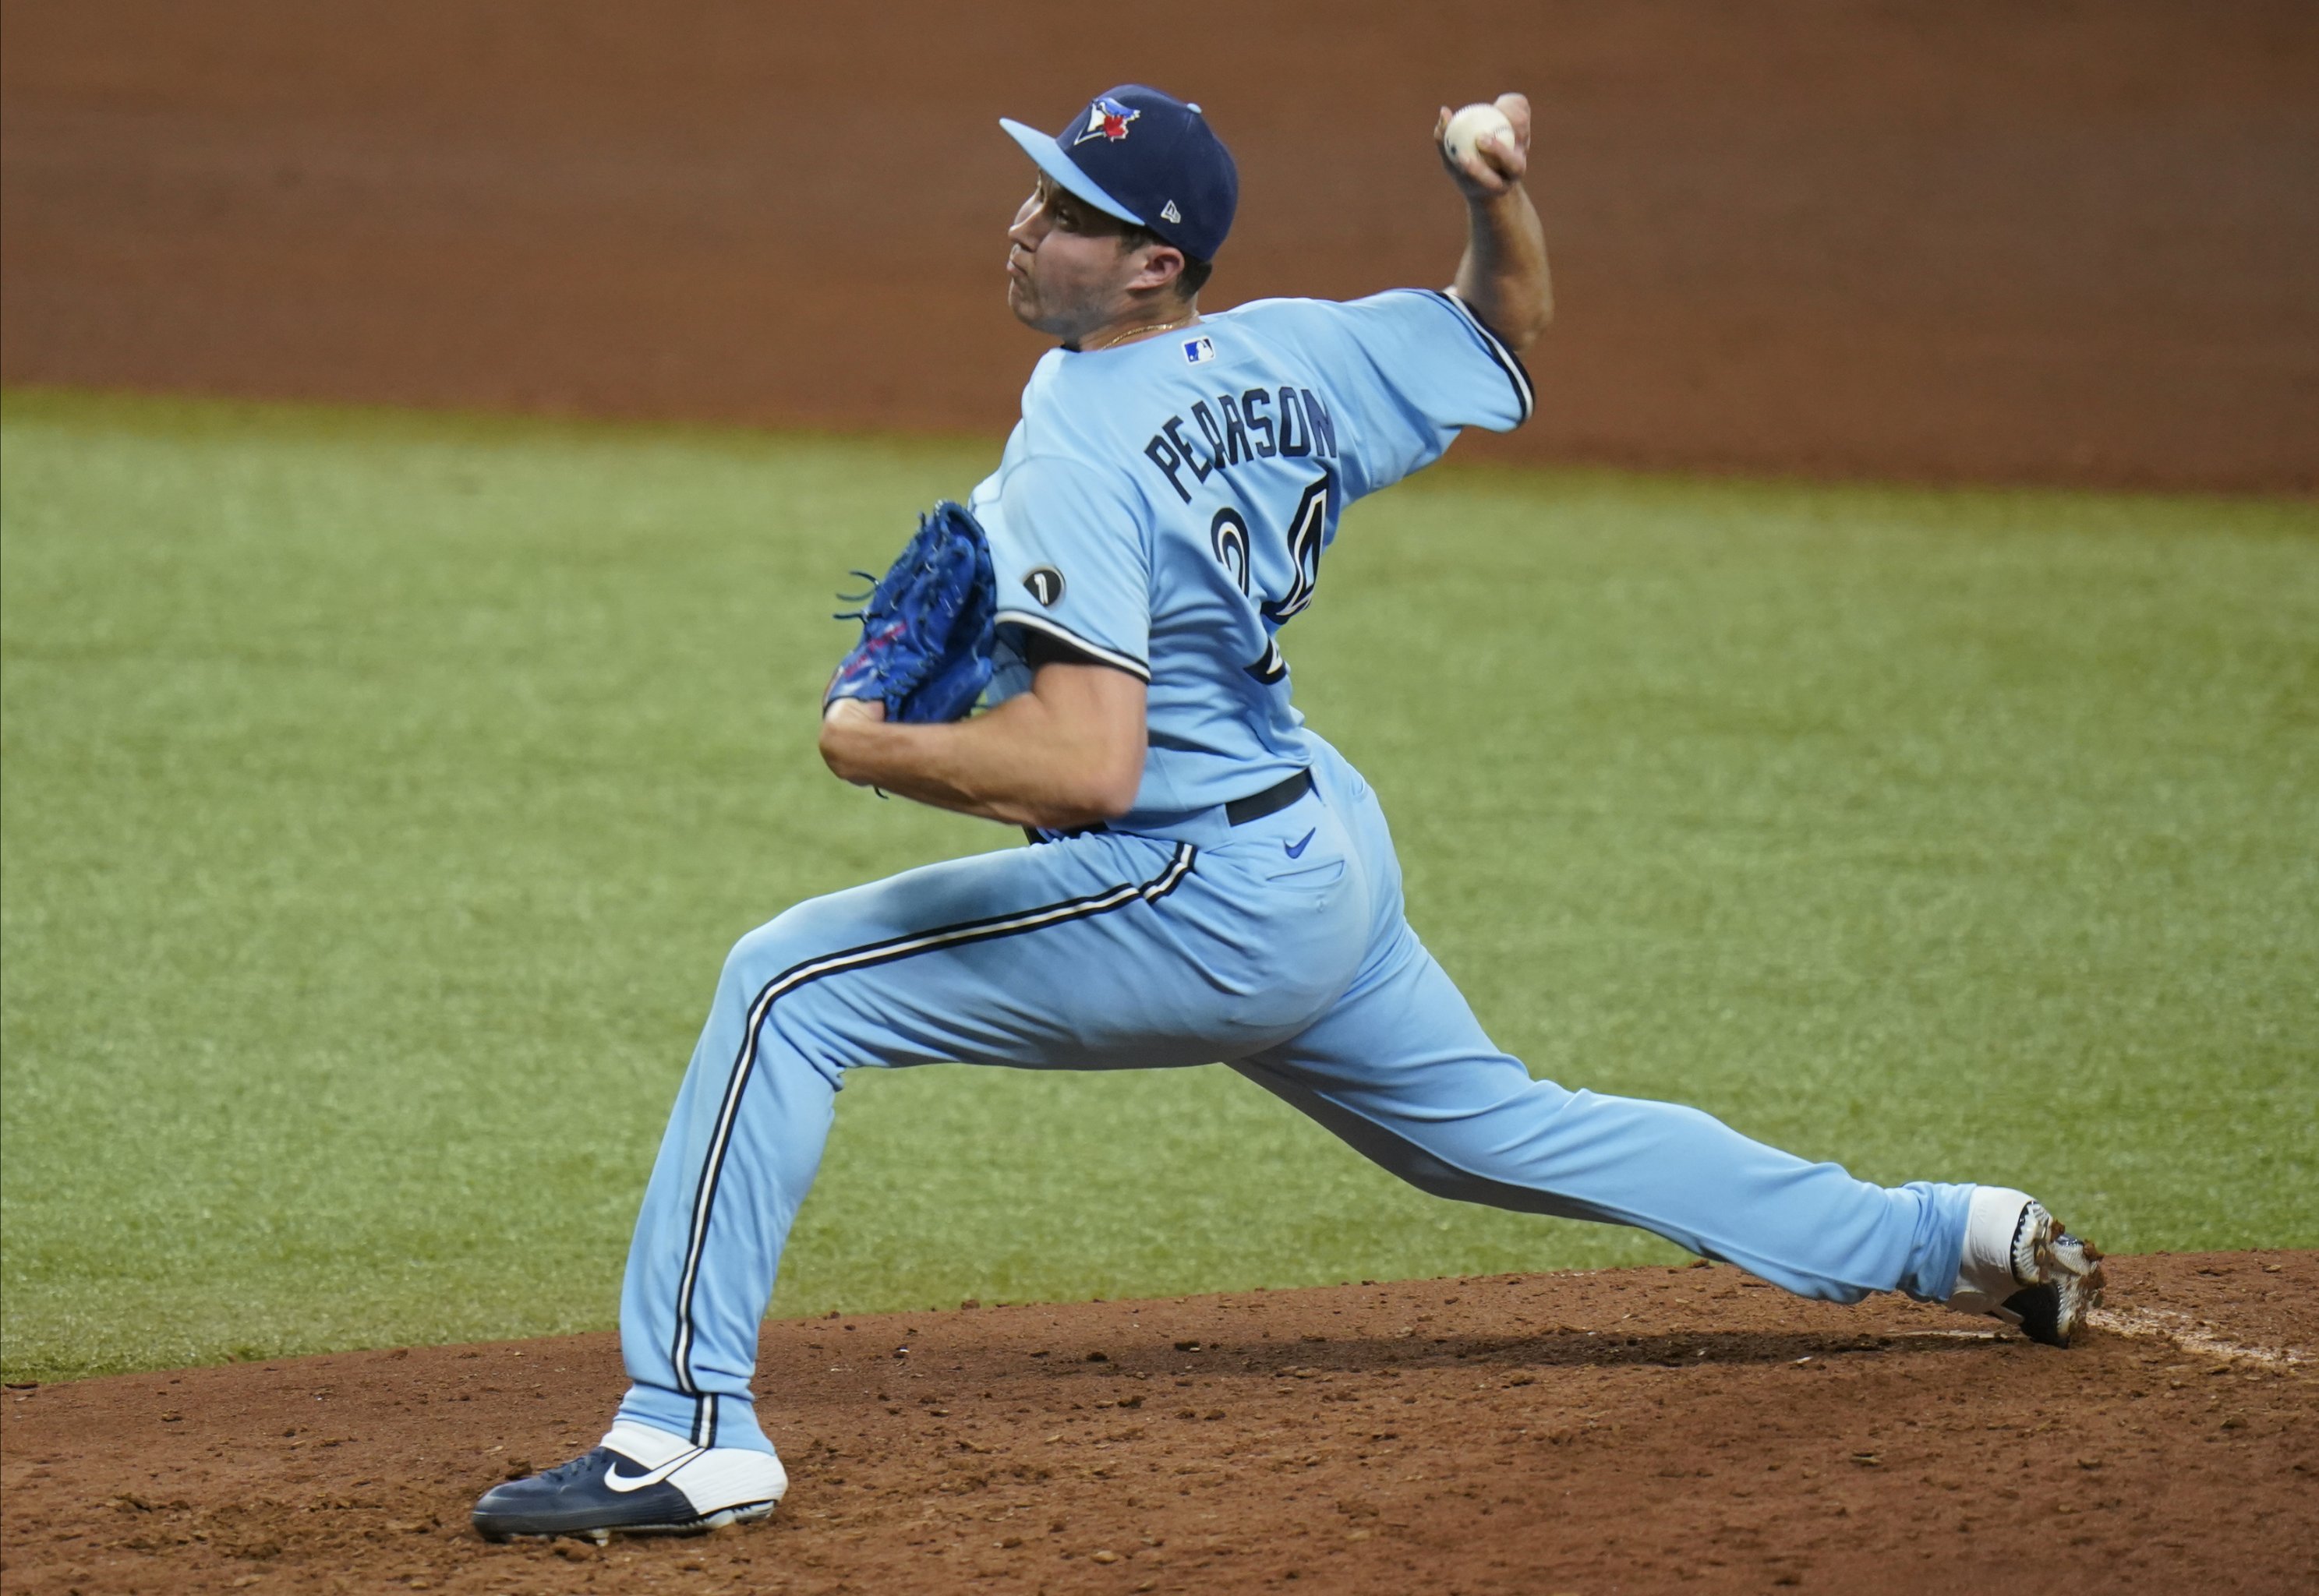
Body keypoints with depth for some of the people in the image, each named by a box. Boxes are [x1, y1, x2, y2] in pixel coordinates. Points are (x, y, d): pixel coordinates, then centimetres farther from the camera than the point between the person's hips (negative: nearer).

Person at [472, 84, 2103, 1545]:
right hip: (1332, 857, 9)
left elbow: (1085, 766, -30)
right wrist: (1504, 198, 1)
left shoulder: (1078, 460, -22)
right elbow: (1507, 328, 21)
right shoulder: (1286, 359, 2)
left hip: (1195, 909, -9)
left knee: (791, 985, -11)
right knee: (1499, 1127, 29)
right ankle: (1945, 1239, 36)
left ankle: (690, 1430, -16)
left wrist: (873, 748, -18)